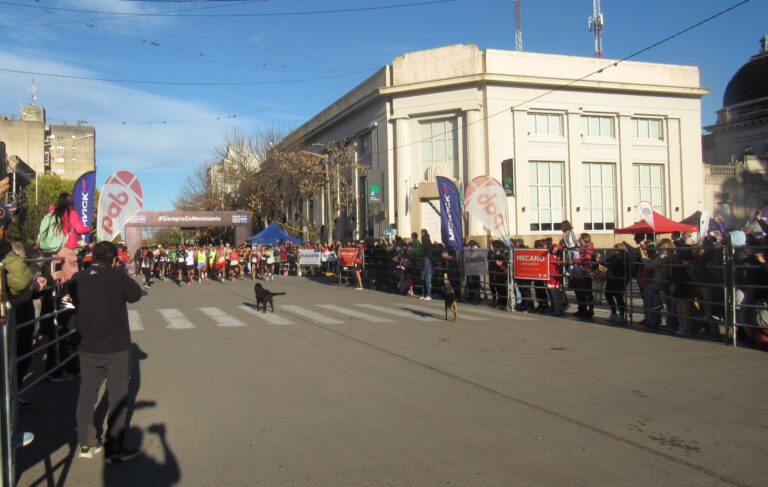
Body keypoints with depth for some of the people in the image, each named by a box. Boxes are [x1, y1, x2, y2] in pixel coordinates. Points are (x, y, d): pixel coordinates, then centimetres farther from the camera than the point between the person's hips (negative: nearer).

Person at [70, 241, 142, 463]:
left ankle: (86, 444, 26)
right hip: (116, 348, -4)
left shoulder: (77, 279, -2)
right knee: (118, 398, 7)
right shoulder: (117, 276, -15)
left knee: (86, 395, 17)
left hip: (88, 348, 4)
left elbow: (77, 303, 11)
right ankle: (113, 450, 11)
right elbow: (135, 294, -1)